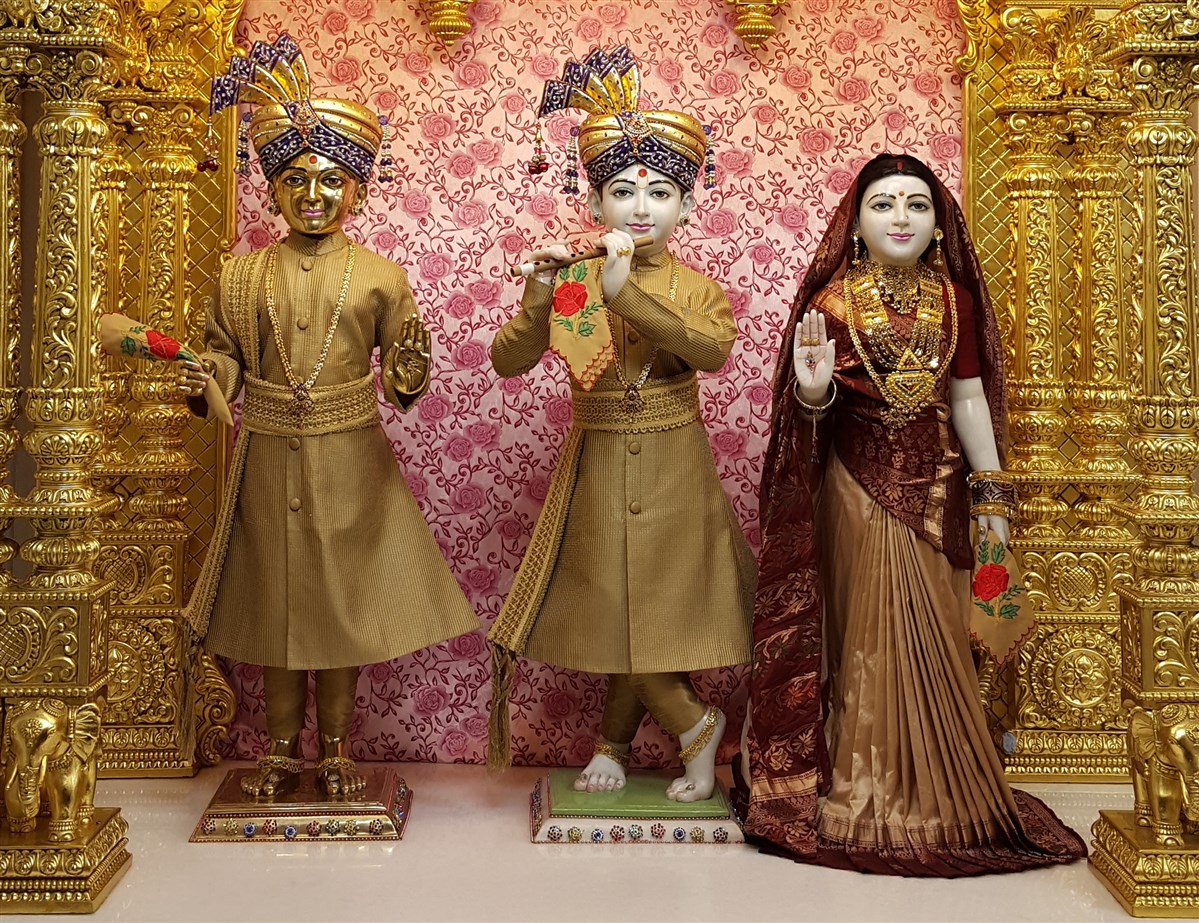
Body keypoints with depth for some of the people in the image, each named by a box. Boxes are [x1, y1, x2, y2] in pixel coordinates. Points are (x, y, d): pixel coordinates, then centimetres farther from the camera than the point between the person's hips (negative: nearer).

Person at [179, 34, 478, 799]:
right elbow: (225, 352, 5)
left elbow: (403, 363, 0)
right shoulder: (242, 275, 3)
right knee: (275, 599, 10)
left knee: (342, 599, 8)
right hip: (269, 458, 1)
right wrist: (204, 379, -16)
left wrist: (407, 376, -22)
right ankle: (283, 749, 27)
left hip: (350, 460, -1)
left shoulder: (379, 276, -1)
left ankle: (338, 749, 25)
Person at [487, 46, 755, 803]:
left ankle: (615, 742, 27)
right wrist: (540, 297, -27)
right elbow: (508, 360, -10)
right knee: (611, 609, 5)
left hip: (673, 469, -1)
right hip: (597, 466, 1)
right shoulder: (572, 281, -1)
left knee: (650, 610, 6)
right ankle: (695, 725, 26)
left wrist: (626, 293, -33)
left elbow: (713, 350, -25)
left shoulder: (696, 288, -2)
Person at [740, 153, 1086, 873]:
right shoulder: (834, 298, -6)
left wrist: (992, 492, 4)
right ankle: (871, 798, 15)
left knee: (935, 636, 8)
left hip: (935, 483, 3)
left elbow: (968, 396, 6)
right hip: (860, 482, -3)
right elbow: (813, 405, -10)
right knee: (875, 633, 1)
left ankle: (939, 796, 22)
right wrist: (813, 389, -33)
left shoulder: (954, 298, 4)